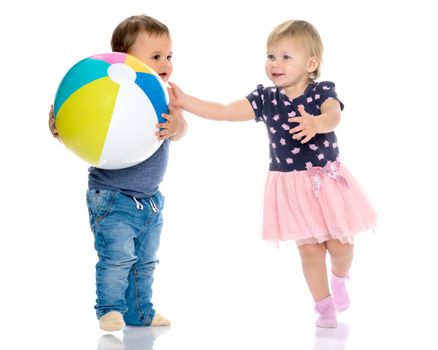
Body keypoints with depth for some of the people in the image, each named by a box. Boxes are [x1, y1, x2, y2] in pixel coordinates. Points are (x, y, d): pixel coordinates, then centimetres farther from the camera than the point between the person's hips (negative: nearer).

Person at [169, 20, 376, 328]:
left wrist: (315, 123, -55)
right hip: (292, 186, 2)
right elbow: (225, 112, -7)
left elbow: (334, 116, -32)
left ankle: (339, 280, 38)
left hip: (327, 180, -2)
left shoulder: (322, 91, -11)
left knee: (340, 244, 4)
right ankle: (325, 306, 21)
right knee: (310, 248, 5)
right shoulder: (266, 98, -3)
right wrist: (184, 101, -16)